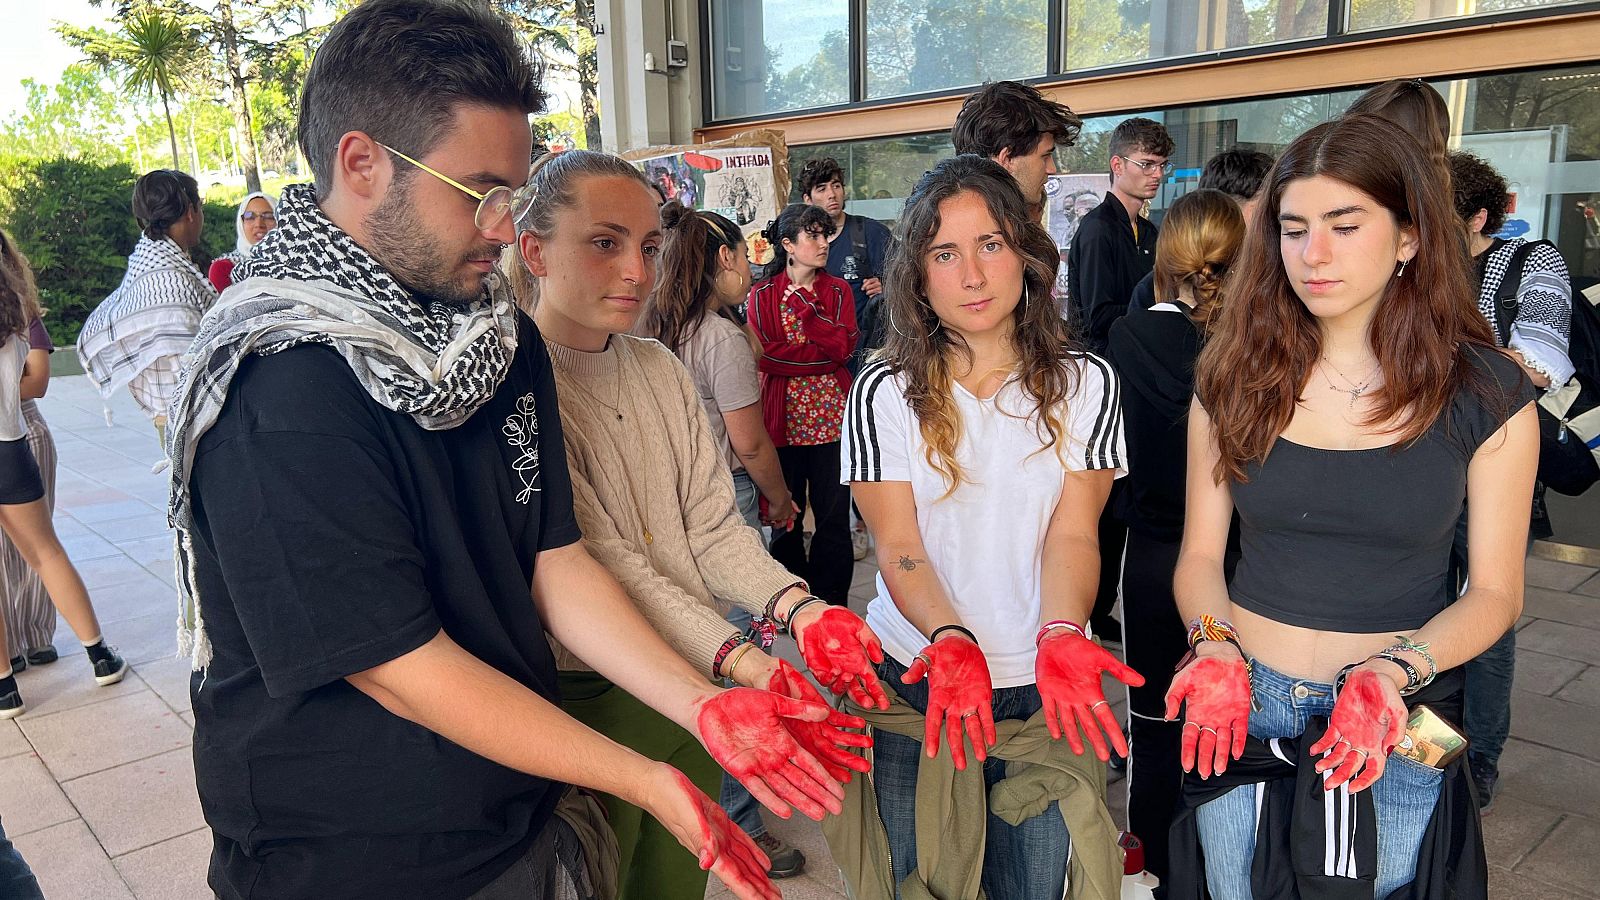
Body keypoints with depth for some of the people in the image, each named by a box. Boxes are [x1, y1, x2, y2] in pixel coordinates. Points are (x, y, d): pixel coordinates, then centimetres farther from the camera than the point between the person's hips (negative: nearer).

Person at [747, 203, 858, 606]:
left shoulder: (838, 290, 10)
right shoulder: (762, 295, 3)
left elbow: (843, 346, -6)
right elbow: (764, 357, -11)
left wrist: (804, 306, -12)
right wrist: (824, 354, -11)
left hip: (831, 418, 1)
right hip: (783, 418, -1)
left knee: (834, 514, 4)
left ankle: (832, 605, 18)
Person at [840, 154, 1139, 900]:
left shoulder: (1084, 383, -1)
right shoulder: (885, 391, -4)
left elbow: (1072, 534, -8)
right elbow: (898, 548, -9)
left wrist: (1060, 637, -27)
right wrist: (952, 642, -26)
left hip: (1042, 684, 1)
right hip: (919, 671, 0)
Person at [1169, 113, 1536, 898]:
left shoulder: (1486, 393, -6)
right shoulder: (1234, 377, -3)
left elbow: (1494, 591, -3)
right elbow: (1201, 553, 0)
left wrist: (1396, 670, -20)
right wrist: (1214, 649, -18)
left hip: (1403, 722, -1)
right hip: (1244, 709, 1)